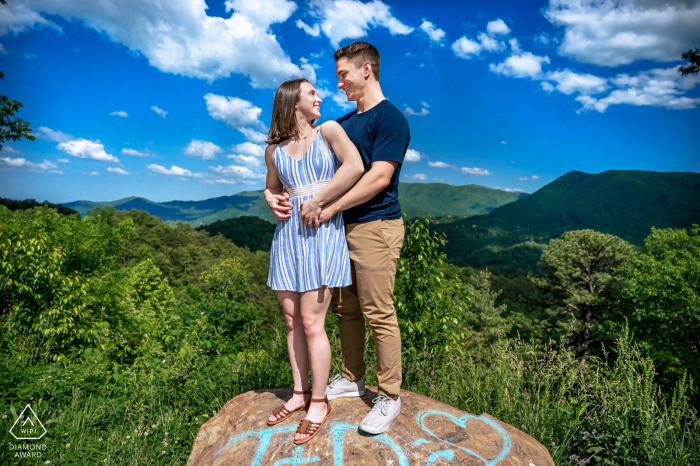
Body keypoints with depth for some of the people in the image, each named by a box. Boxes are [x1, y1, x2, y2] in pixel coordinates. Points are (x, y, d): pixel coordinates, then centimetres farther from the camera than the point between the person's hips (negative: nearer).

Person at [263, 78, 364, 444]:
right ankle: (300, 394, 26)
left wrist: (317, 202, -13)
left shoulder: (328, 131, 3)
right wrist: (272, 201, 2)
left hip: (322, 232, -4)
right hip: (288, 233, 5)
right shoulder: (274, 149, 12)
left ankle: (319, 402, 13)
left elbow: (354, 167, -13)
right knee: (292, 321, 9)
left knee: (311, 323, -5)